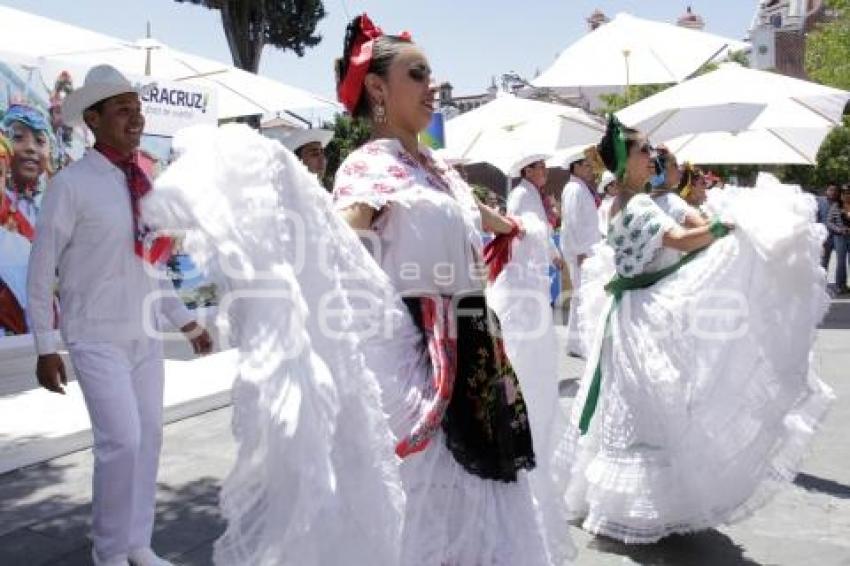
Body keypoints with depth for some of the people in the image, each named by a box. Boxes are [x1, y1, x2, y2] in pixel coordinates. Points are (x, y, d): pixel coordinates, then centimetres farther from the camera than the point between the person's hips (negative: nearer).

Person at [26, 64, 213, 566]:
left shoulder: (142, 184, 7)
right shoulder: (72, 184, -11)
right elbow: (41, 270, -8)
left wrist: (187, 322, 13)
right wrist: (46, 346, -10)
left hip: (146, 336, 6)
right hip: (98, 339, -6)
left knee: (150, 440, 10)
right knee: (122, 442, -10)